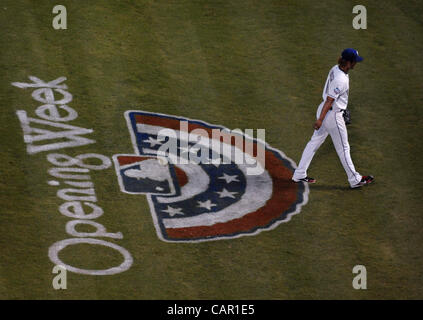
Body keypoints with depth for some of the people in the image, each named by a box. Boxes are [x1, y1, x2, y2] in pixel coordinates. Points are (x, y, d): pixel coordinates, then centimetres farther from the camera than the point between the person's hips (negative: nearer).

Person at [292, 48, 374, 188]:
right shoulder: (341, 80, -29)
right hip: (333, 115, -9)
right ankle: (355, 180, 20)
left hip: (323, 109, 9)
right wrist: (320, 120, -24)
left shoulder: (335, 69, 0)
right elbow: (329, 100, -27)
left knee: (315, 142, 17)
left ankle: (299, 175, 24)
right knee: (343, 148, 6)